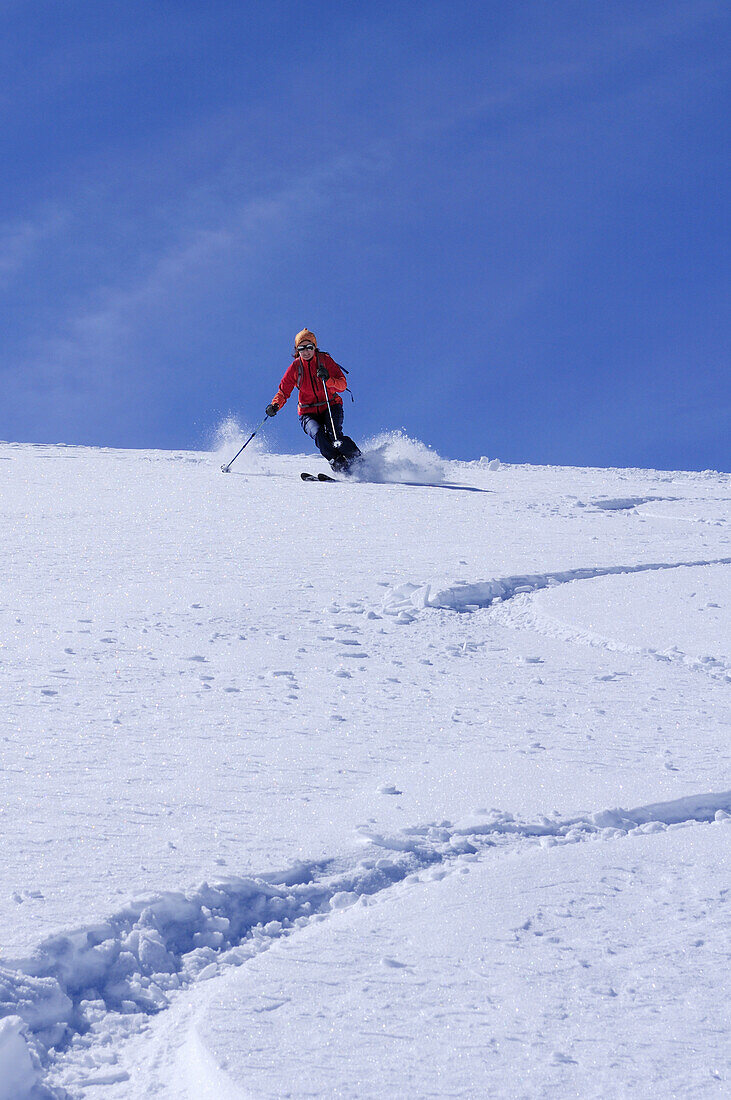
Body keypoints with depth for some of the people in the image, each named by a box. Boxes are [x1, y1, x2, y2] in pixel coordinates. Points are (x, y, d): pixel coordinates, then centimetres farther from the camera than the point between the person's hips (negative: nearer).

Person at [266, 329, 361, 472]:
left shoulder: (325, 360, -4)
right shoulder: (295, 367, -1)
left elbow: (343, 385, -9)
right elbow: (283, 392, 4)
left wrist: (328, 379, -28)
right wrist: (275, 405, -16)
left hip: (331, 406, -1)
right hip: (308, 413, 1)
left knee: (333, 434, -29)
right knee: (318, 434, -30)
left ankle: (357, 460, -18)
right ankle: (339, 466, -28)